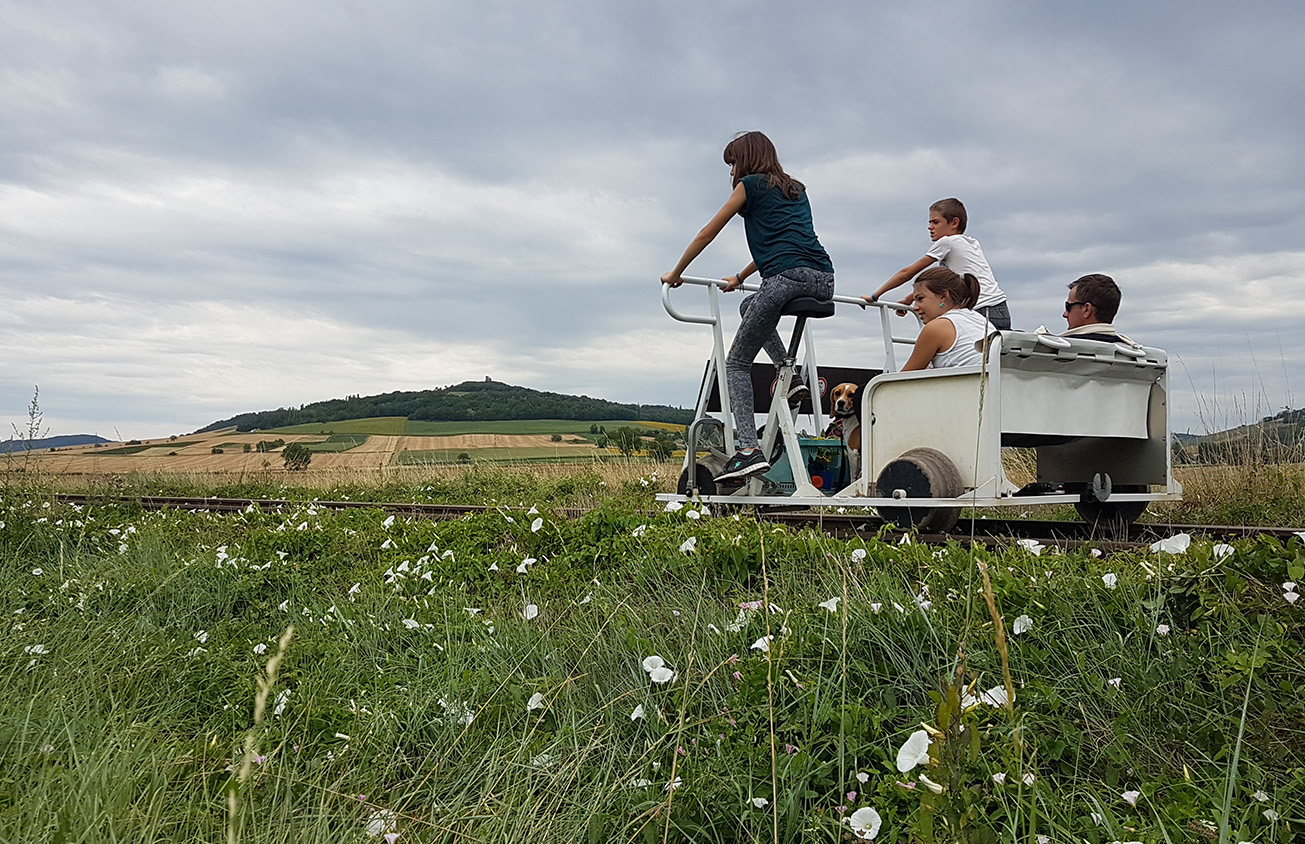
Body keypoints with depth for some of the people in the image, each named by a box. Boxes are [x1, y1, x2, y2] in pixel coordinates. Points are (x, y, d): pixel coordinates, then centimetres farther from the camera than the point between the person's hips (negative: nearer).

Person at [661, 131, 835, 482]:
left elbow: (707, 234, 16)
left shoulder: (750, 185, 12)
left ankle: (749, 449, -12)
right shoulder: (796, 189, 31)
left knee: (737, 363, 3)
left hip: (788, 277, -7)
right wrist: (739, 278, 49)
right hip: (824, 281, 7)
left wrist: (675, 274, 27)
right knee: (750, 306, 34)